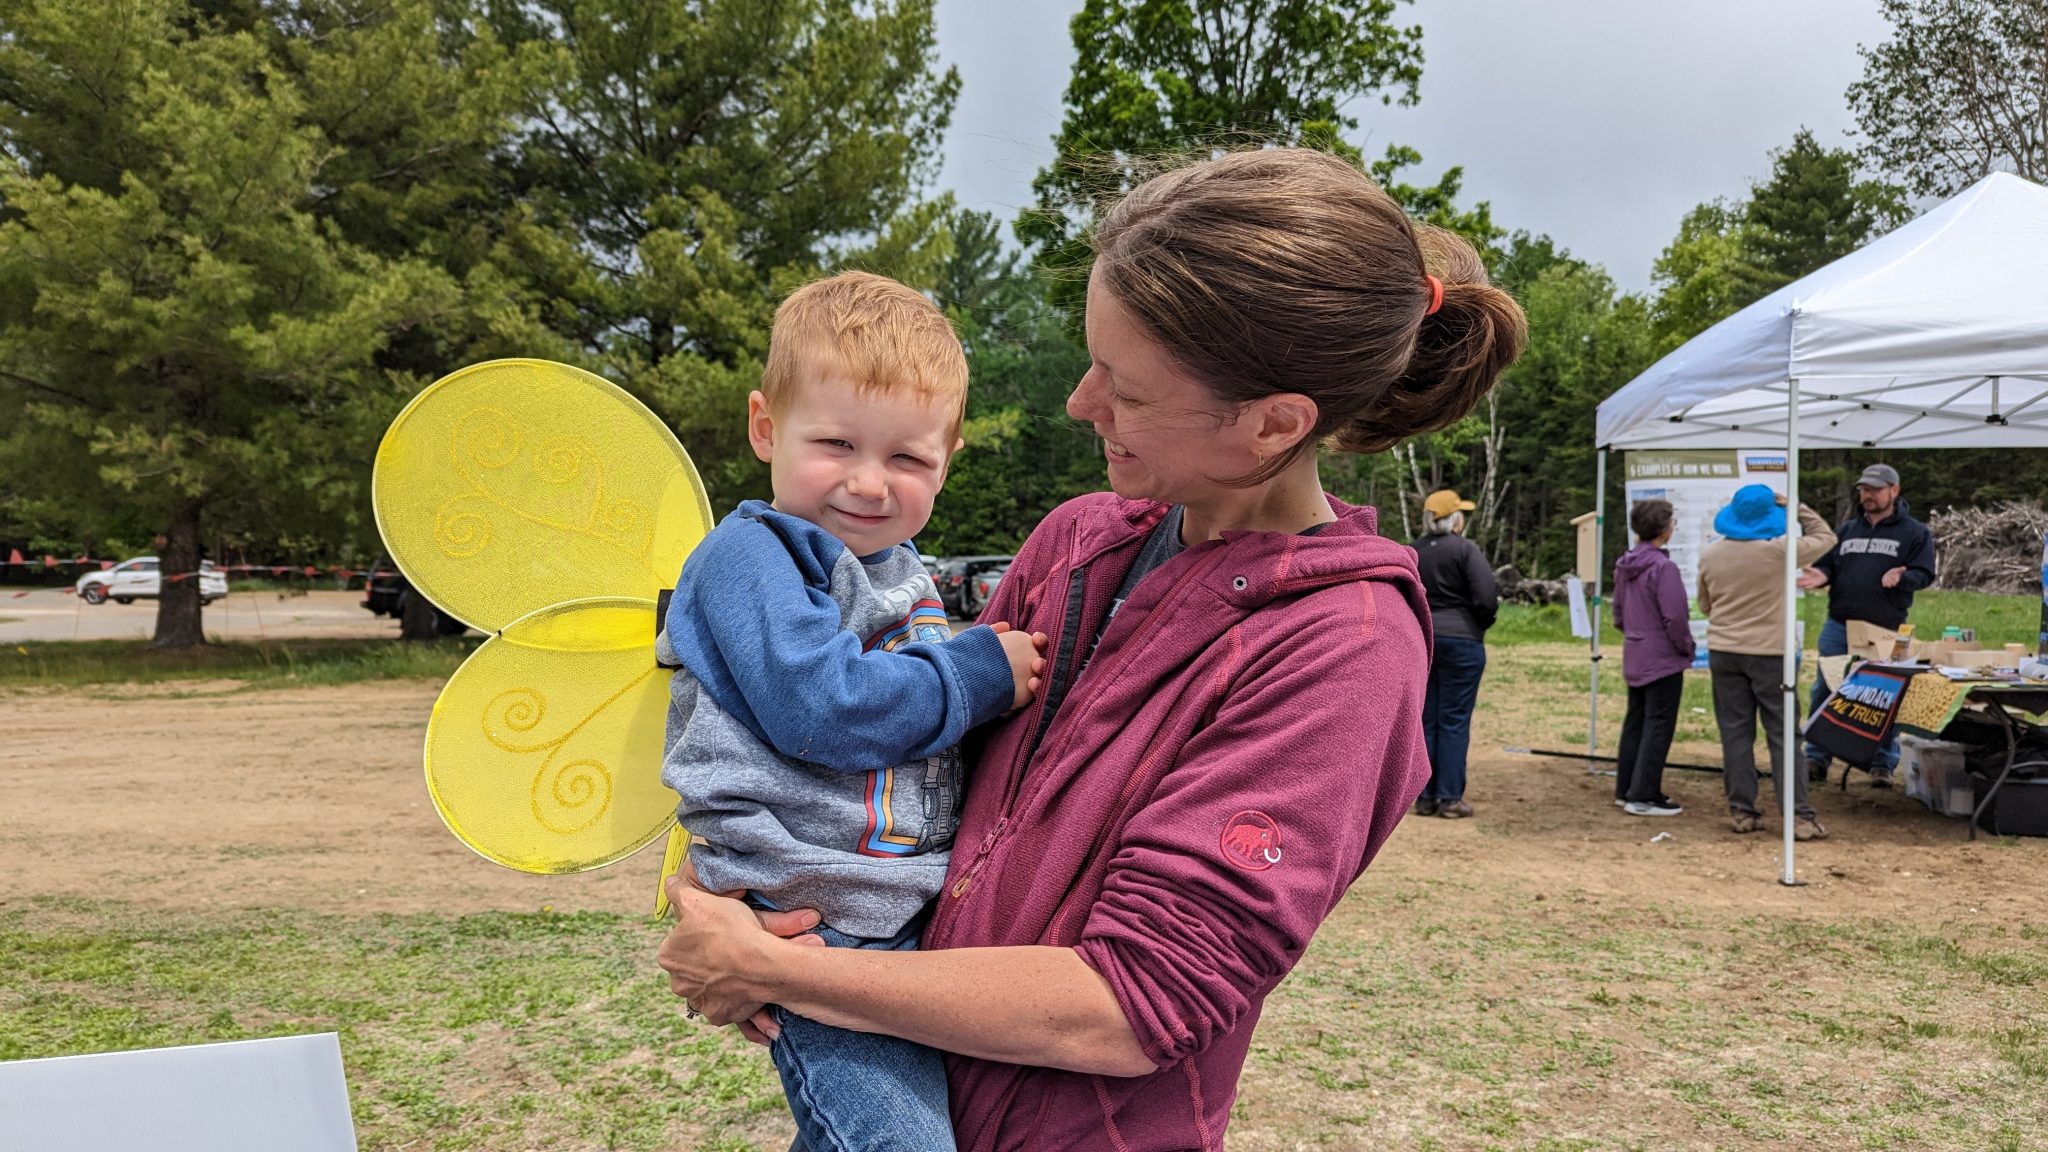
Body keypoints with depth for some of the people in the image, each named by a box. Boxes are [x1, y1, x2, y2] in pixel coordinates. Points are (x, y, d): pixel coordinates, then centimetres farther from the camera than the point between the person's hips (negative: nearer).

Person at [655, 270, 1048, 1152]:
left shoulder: (909, 581, 17)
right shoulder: (750, 557, -10)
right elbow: (820, 705, -24)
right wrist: (978, 673, -13)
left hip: (919, 915, 9)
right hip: (815, 932, -9)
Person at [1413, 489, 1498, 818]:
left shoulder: (1413, 553, 7)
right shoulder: (1465, 549, -10)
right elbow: (1486, 598, -15)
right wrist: (1482, 624, 3)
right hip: (1460, 640, -5)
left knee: (1426, 721, 9)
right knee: (1454, 721, 0)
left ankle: (1425, 797, 12)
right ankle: (1450, 798, 2)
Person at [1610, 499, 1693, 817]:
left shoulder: (1624, 565, 7)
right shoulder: (1662, 567, -20)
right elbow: (1675, 617, -20)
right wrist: (1686, 647, -5)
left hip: (1634, 657, 9)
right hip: (1662, 659, -9)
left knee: (1635, 722, 15)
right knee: (1658, 726, -3)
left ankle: (1626, 790, 21)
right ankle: (1643, 796, -2)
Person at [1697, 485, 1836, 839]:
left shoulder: (1710, 555, 1)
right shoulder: (1778, 551, -12)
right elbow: (1825, 538, 6)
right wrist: (1796, 508, 10)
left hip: (1722, 652, 3)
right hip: (1769, 653, -3)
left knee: (1735, 733, 7)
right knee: (1782, 734, 1)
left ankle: (1742, 811, 9)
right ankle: (1798, 816, 0)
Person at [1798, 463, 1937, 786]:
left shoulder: (1914, 533, 3)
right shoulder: (1846, 530, 13)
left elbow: (1925, 573, -4)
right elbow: (1826, 564, 14)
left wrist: (1901, 577, -25)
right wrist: (1821, 575, -9)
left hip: (1887, 630, -3)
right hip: (1839, 627, 3)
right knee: (1825, 692, 4)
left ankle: (1883, 764, 16)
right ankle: (1816, 758, 13)